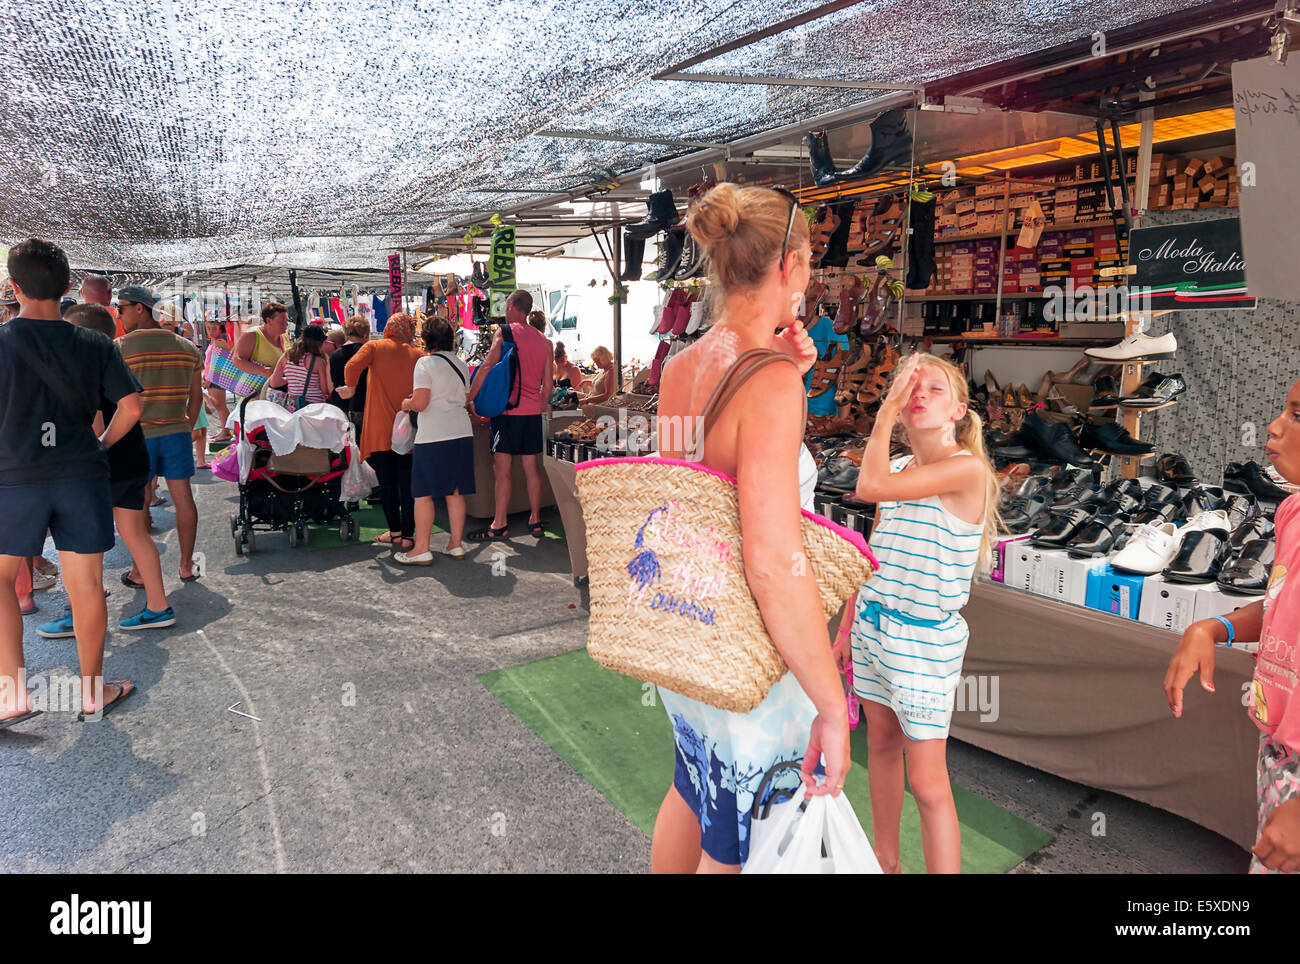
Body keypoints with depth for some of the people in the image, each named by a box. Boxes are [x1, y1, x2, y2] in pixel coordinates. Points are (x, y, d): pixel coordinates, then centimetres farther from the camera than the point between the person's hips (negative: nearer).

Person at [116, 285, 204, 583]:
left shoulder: (120, 347, -8)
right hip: (177, 432, 4)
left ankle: (139, 573, 13)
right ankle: (187, 565, 16)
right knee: (183, 498, 8)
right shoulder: (187, 348, 6)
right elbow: (196, 395, 10)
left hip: (138, 435, -4)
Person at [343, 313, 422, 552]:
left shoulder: (374, 347, 1)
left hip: (380, 429, -1)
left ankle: (395, 532, 10)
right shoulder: (417, 354, 4)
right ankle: (407, 536, 4)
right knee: (406, 483, 4)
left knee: (386, 482, 7)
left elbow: (352, 366, -15)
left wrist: (351, 388, 2)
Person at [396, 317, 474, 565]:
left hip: (433, 435, -6)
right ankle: (456, 544, 15)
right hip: (462, 432, 6)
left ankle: (421, 549, 2)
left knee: (423, 493, 0)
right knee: (455, 491, 11)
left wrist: (406, 404, 6)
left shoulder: (425, 363, -7)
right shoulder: (462, 365, 13)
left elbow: (420, 402, -13)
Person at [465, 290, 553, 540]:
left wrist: (470, 397, -7)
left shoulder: (505, 332, -5)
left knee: (502, 468, -2)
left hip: (508, 409, -6)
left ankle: (500, 524, 0)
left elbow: (487, 367, -13)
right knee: (532, 467, 11)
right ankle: (535, 520, 16)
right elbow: (548, 383, 13)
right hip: (533, 410, 6)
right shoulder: (543, 340, 12)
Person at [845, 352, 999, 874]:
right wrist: (848, 628, 15)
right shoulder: (897, 470, 5)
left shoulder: (967, 468, -18)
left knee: (928, 782, -4)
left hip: (925, 638, -7)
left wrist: (885, 412, -19)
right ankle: (885, 860, 38)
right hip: (873, 627, 7)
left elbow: (869, 486, -29)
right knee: (881, 744, 20)